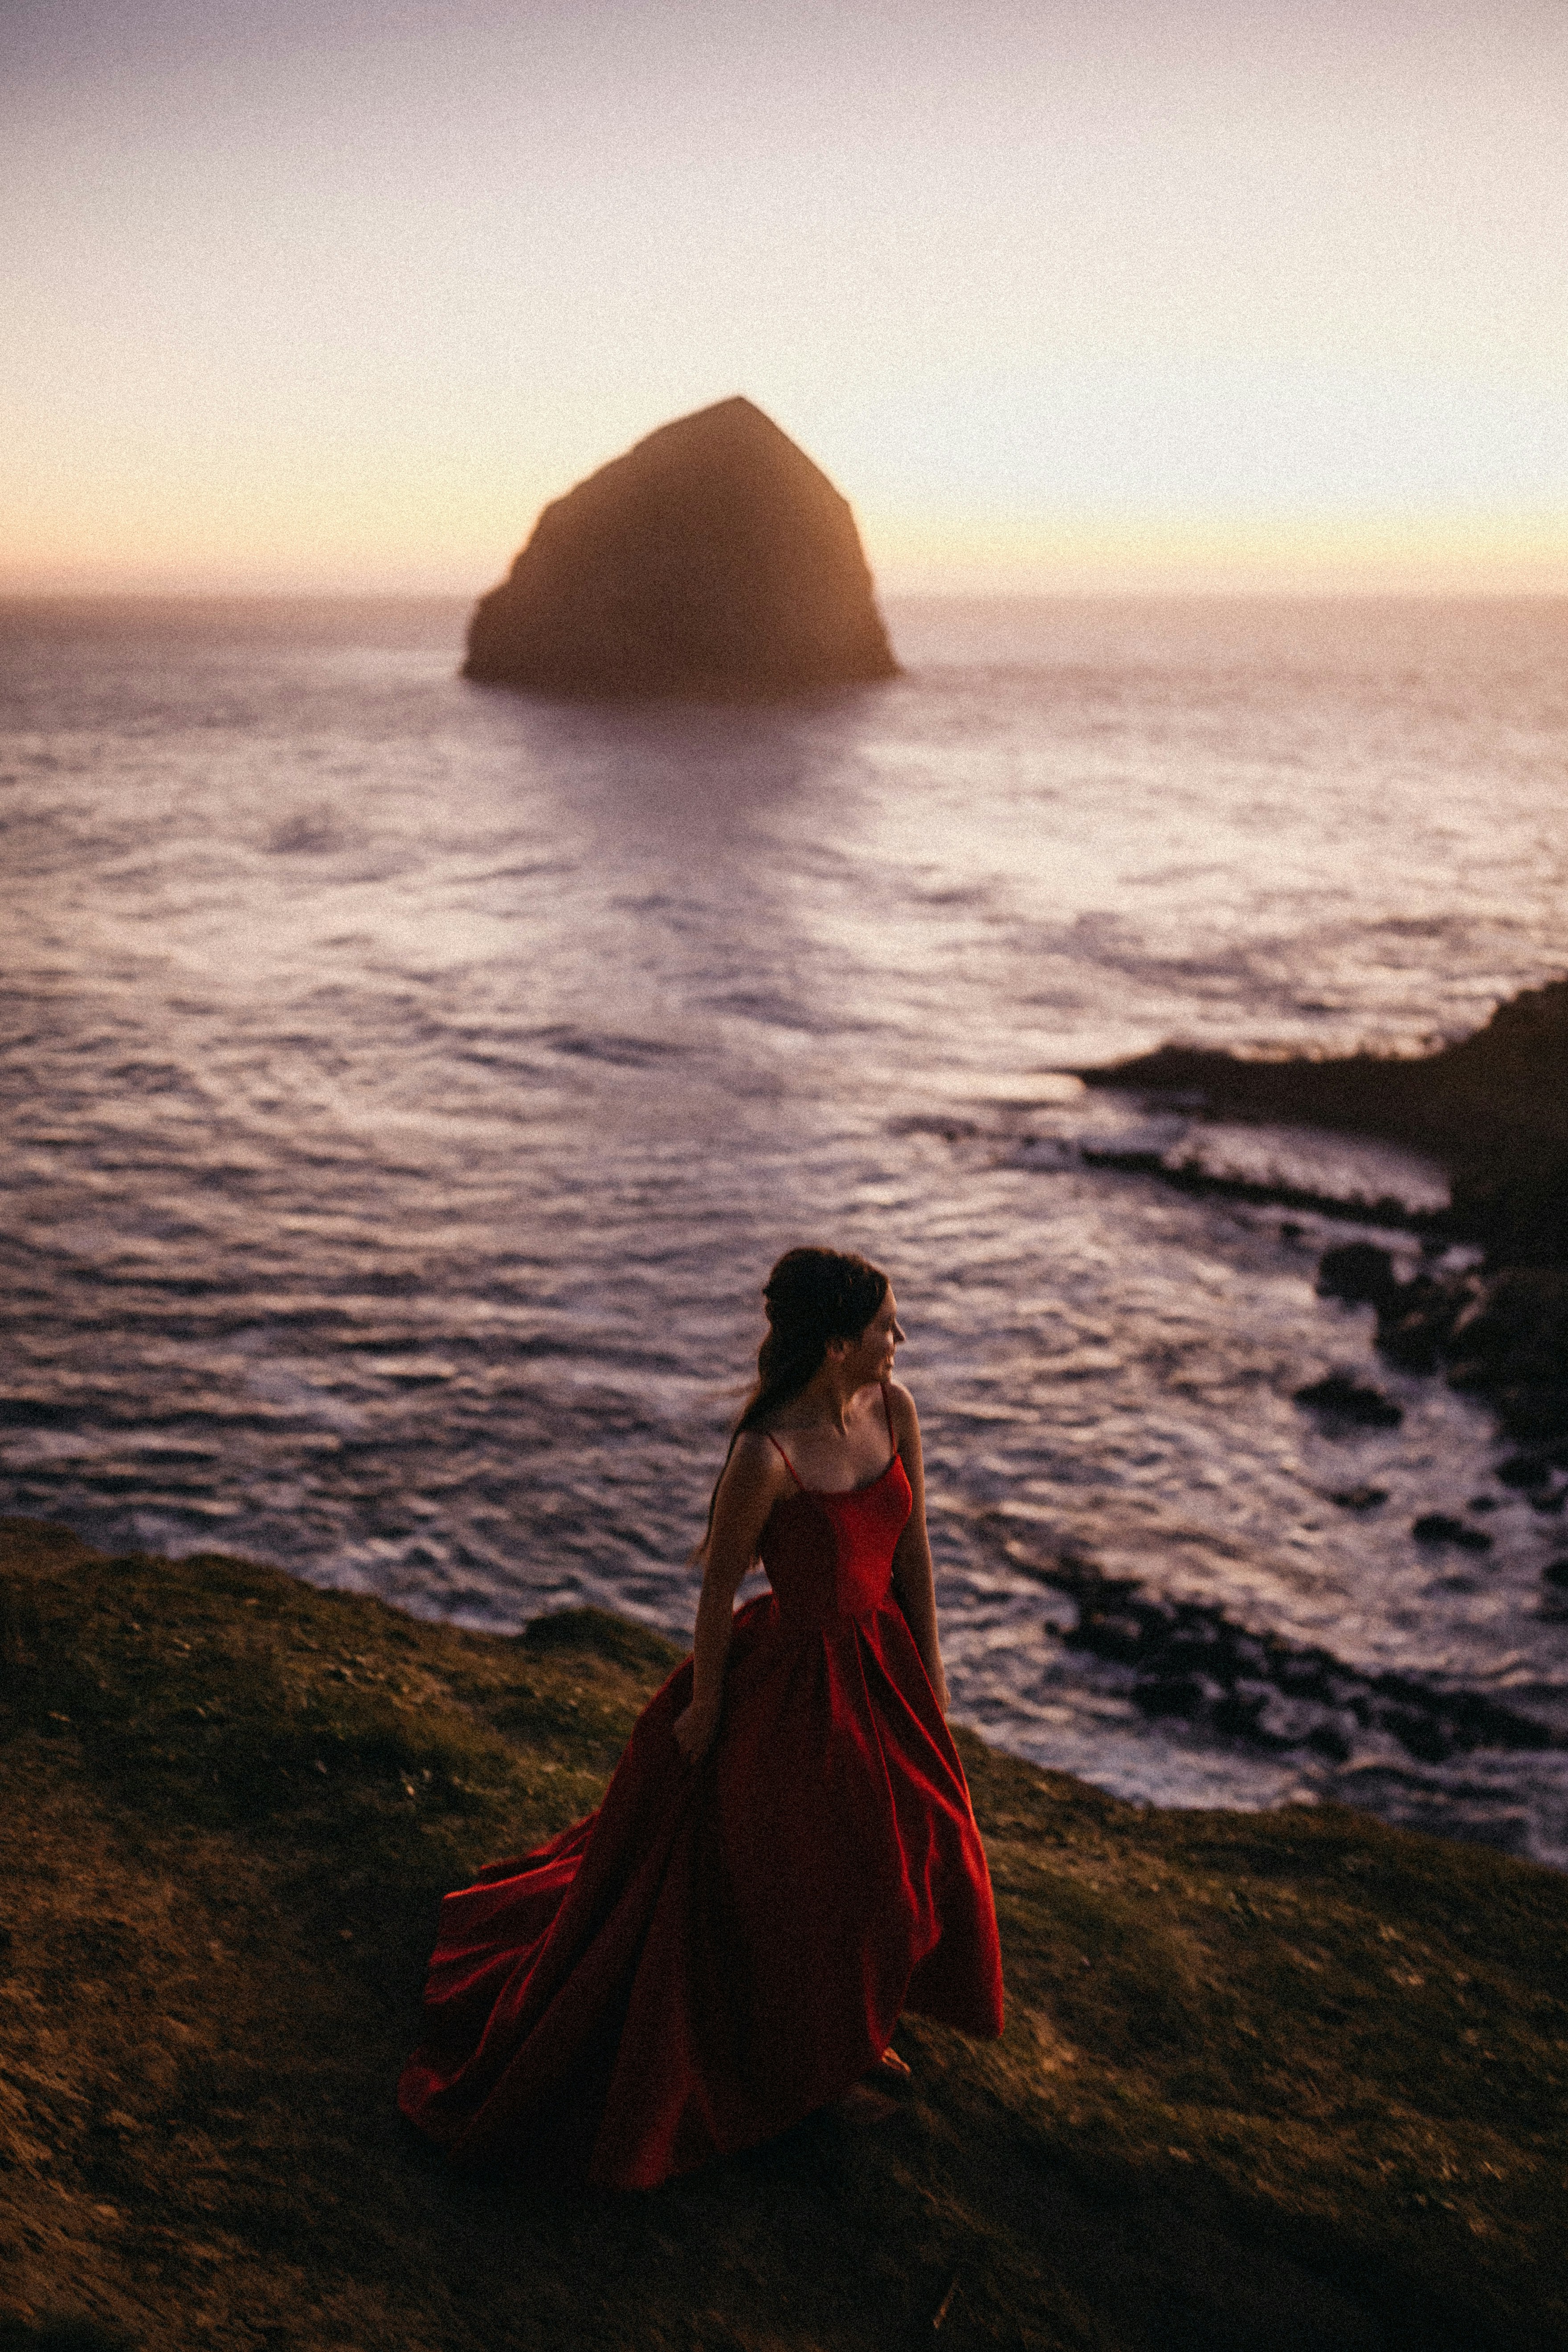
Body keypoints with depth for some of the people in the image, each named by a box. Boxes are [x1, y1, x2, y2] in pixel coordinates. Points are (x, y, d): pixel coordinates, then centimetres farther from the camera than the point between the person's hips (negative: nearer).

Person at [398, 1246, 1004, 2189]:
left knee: (895, 1844, 22)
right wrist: (705, 1705, -6)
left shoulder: (895, 1408, -10)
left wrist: (930, 1669, 8)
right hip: (793, 1677, -7)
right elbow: (719, 1588, -18)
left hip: (880, 1661, 7)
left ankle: (851, 2028, 49)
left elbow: (914, 1548, 1)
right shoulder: (767, 1455, -30)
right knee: (783, 1871, 13)